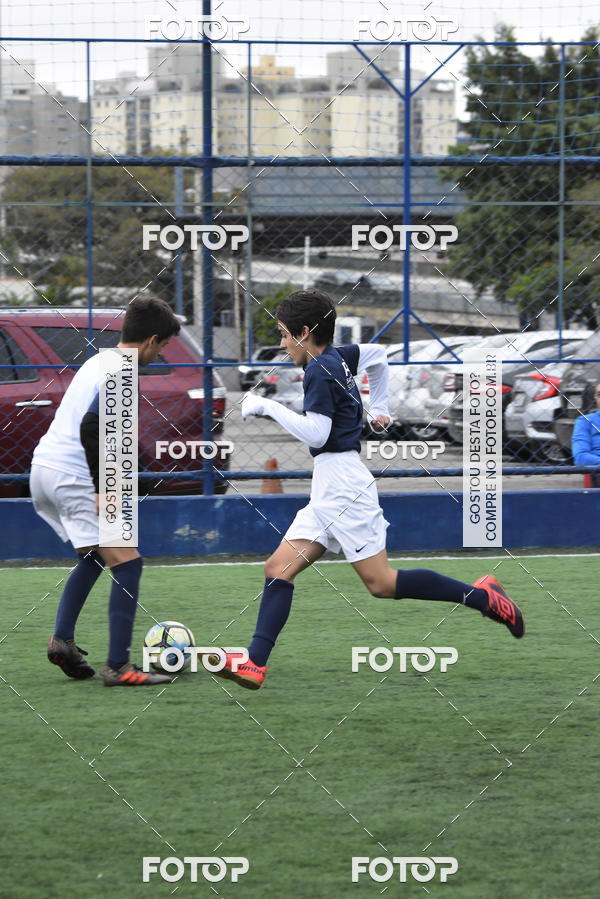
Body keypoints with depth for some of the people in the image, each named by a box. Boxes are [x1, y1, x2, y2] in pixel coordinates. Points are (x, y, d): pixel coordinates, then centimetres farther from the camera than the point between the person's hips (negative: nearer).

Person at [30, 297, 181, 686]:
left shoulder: (98, 362, 16)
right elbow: (90, 427, -24)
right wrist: (103, 489, -23)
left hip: (43, 468, 10)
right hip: (71, 476, -10)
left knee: (93, 558, 27)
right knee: (128, 563, -8)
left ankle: (63, 639, 16)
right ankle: (118, 667, -12)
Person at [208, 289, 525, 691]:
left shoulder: (320, 370, -13)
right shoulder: (339, 357, 14)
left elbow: (316, 432, -22)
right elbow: (378, 353, 33)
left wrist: (267, 406, -15)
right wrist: (380, 407, 38)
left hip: (342, 486, -10)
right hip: (327, 491, 10)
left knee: (381, 583, -8)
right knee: (278, 568, 1)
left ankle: (481, 596, -2)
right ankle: (255, 664, -7)